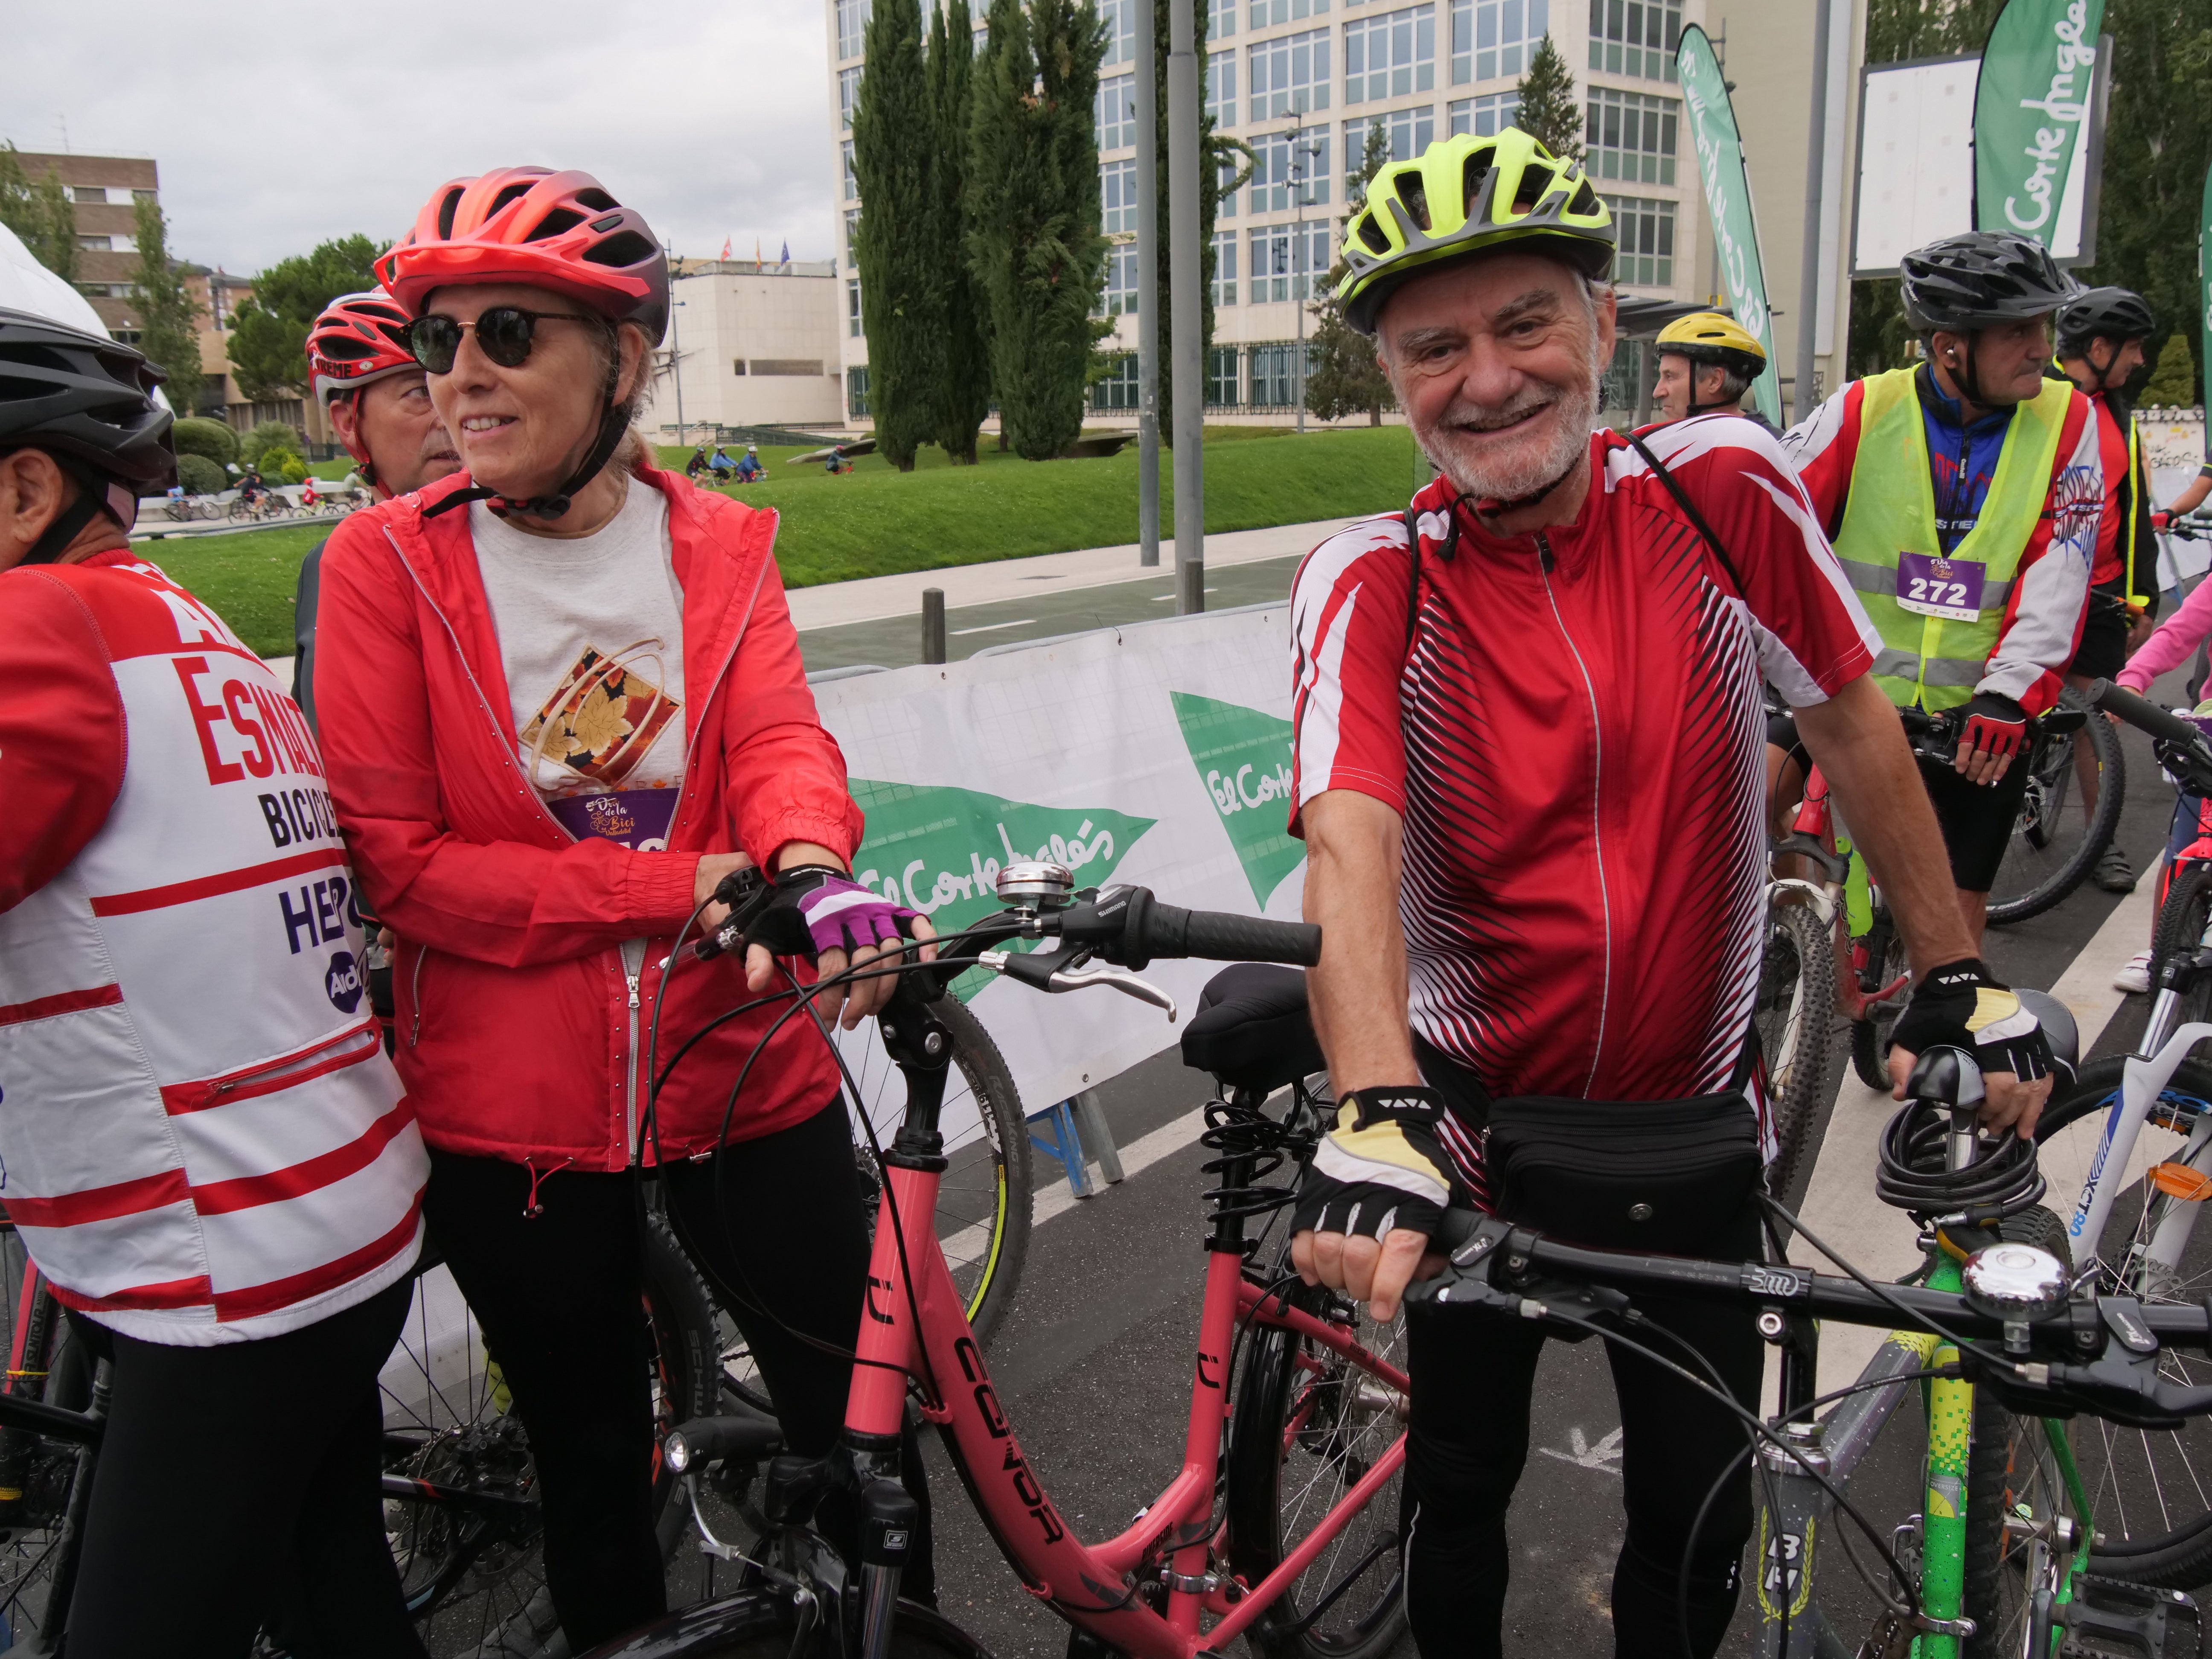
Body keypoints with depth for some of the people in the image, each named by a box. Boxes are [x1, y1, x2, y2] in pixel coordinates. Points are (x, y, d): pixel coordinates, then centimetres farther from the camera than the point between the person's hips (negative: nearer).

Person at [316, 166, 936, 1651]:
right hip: (510, 1110, -1)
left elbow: (783, 741, -12)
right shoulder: (387, 562, -7)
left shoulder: (723, 546, 1)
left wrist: (810, 869, -37)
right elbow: (401, 861, -11)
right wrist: (687, 884, -21)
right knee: (592, 1460, 17)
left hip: (743, 1070, 1)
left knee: (857, 1418, 10)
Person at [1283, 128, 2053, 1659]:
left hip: (1694, 1123, 1)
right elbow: (1351, 846, -31)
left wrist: (1957, 978, 2)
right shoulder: (1369, 584, -16)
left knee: (1701, 1523, 14)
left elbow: (1854, 724, -1)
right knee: (1461, 1488, 16)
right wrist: (1378, 1115, -46)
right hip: (1481, 1130, -1)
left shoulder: (1721, 488, -11)